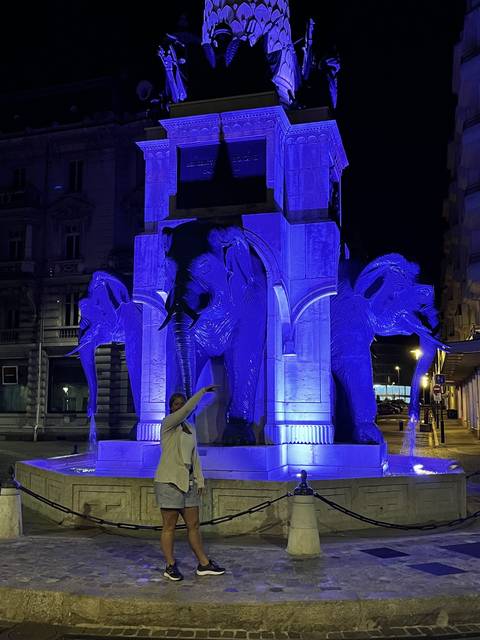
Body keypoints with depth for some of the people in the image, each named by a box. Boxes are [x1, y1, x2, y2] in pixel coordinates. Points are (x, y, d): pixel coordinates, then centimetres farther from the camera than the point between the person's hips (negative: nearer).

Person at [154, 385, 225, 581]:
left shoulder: (190, 429, 15)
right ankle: (170, 567, 14)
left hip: (187, 483, 7)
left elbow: (194, 457, 14)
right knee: (170, 527, 1)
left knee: (194, 525, 11)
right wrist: (203, 391, -18)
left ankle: (204, 564, 19)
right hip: (169, 481, -7)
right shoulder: (168, 423, -7)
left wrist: (200, 481, 7)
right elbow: (187, 410, -24)